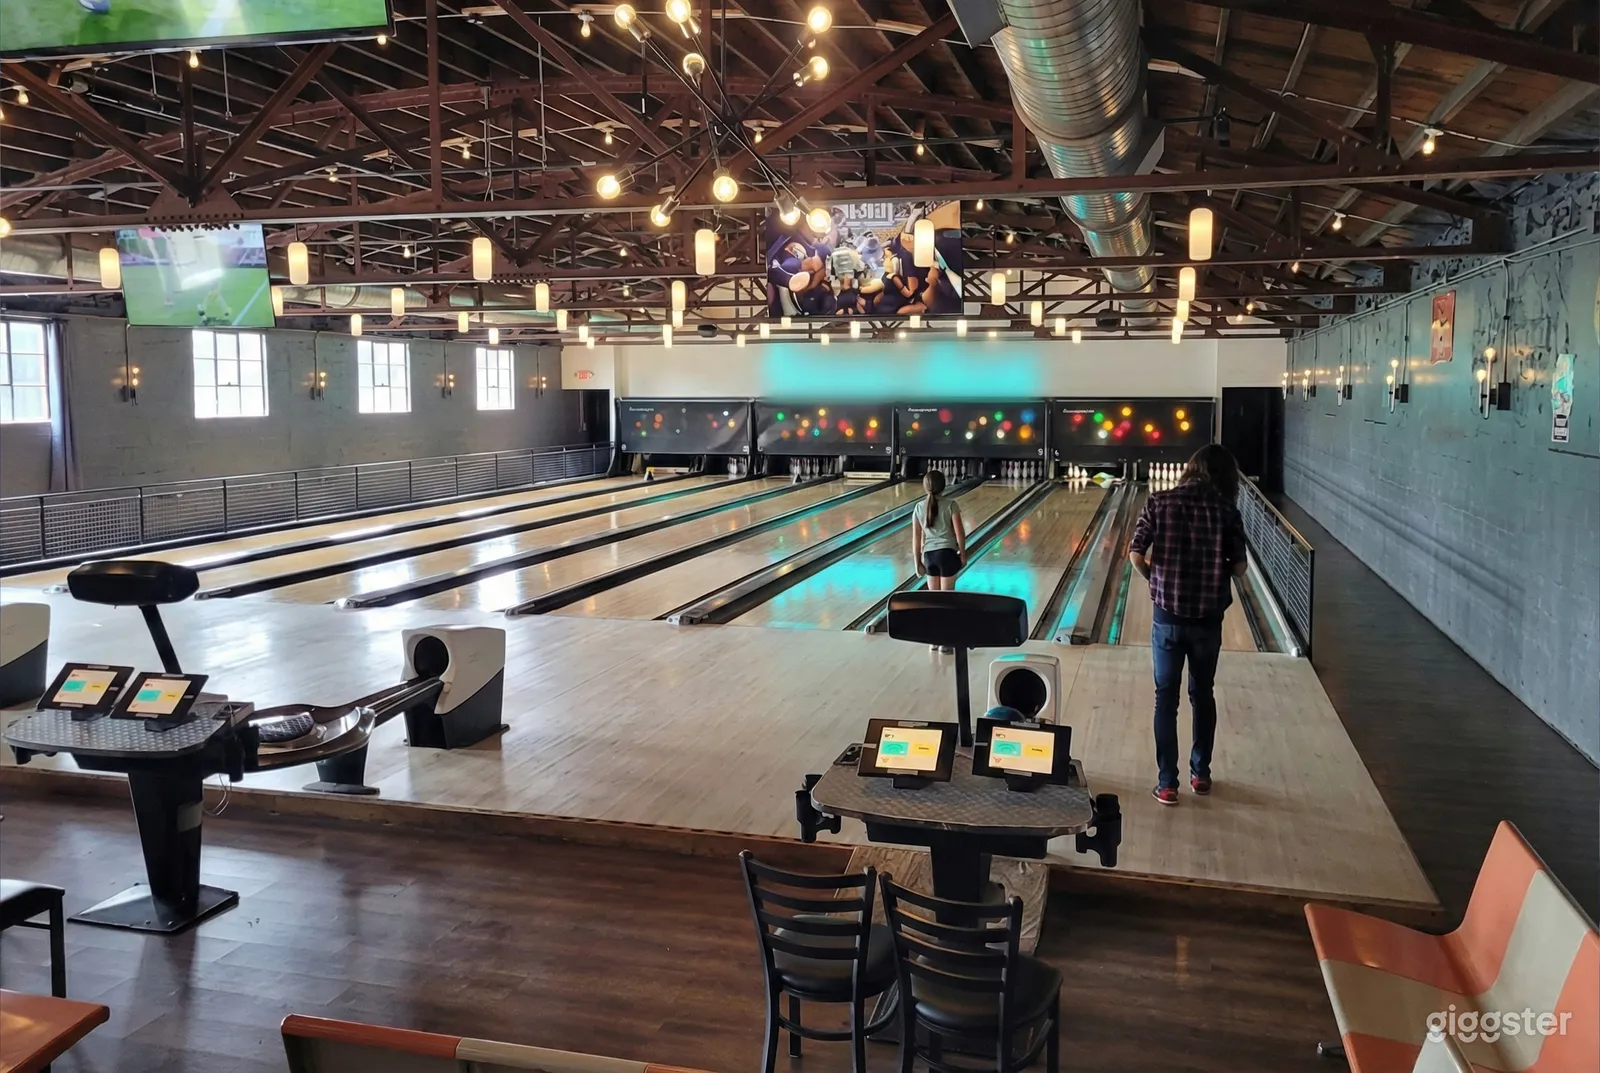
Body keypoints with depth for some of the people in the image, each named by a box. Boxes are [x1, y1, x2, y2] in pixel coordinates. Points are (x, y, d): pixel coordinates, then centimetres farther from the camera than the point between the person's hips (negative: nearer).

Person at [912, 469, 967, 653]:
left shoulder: (919, 508, 2)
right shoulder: (950, 505, -8)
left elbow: (916, 538, 4)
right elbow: (959, 532, -9)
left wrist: (918, 562, 10)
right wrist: (963, 554, 3)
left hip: (929, 554, 3)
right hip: (947, 553, -3)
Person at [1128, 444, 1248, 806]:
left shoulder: (1159, 502, -6)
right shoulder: (1227, 511, -5)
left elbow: (1135, 556, -9)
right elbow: (1239, 568, -5)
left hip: (1167, 616, -1)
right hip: (1208, 619, 1)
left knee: (1166, 697, 8)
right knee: (1203, 695, 18)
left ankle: (1167, 784, 10)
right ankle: (1201, 774, 29)